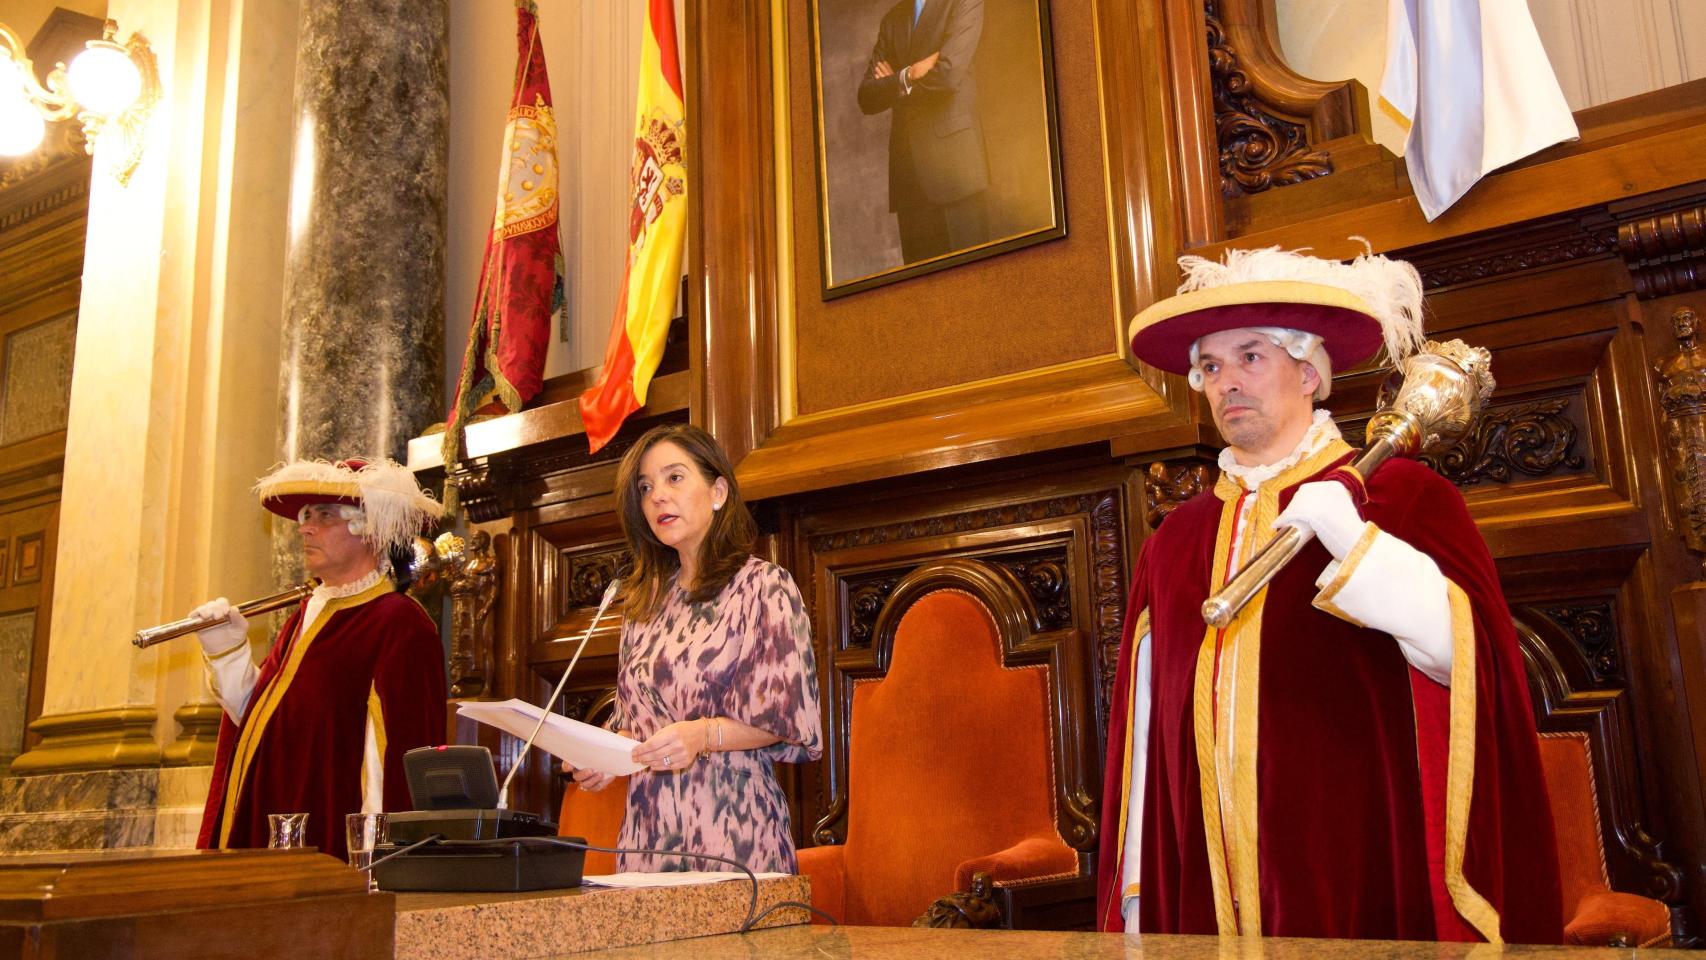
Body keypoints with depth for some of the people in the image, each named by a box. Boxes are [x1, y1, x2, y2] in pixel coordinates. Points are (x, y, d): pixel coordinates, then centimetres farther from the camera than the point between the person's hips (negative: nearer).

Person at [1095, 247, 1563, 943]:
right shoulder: (1173, 544, 8)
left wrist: (1346, 535, -22)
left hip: (1360, 878, -3)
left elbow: (1465, 653, -14)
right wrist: (1136, 899, 7)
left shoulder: (1398, 498, -1)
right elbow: (1148, 724, 8)